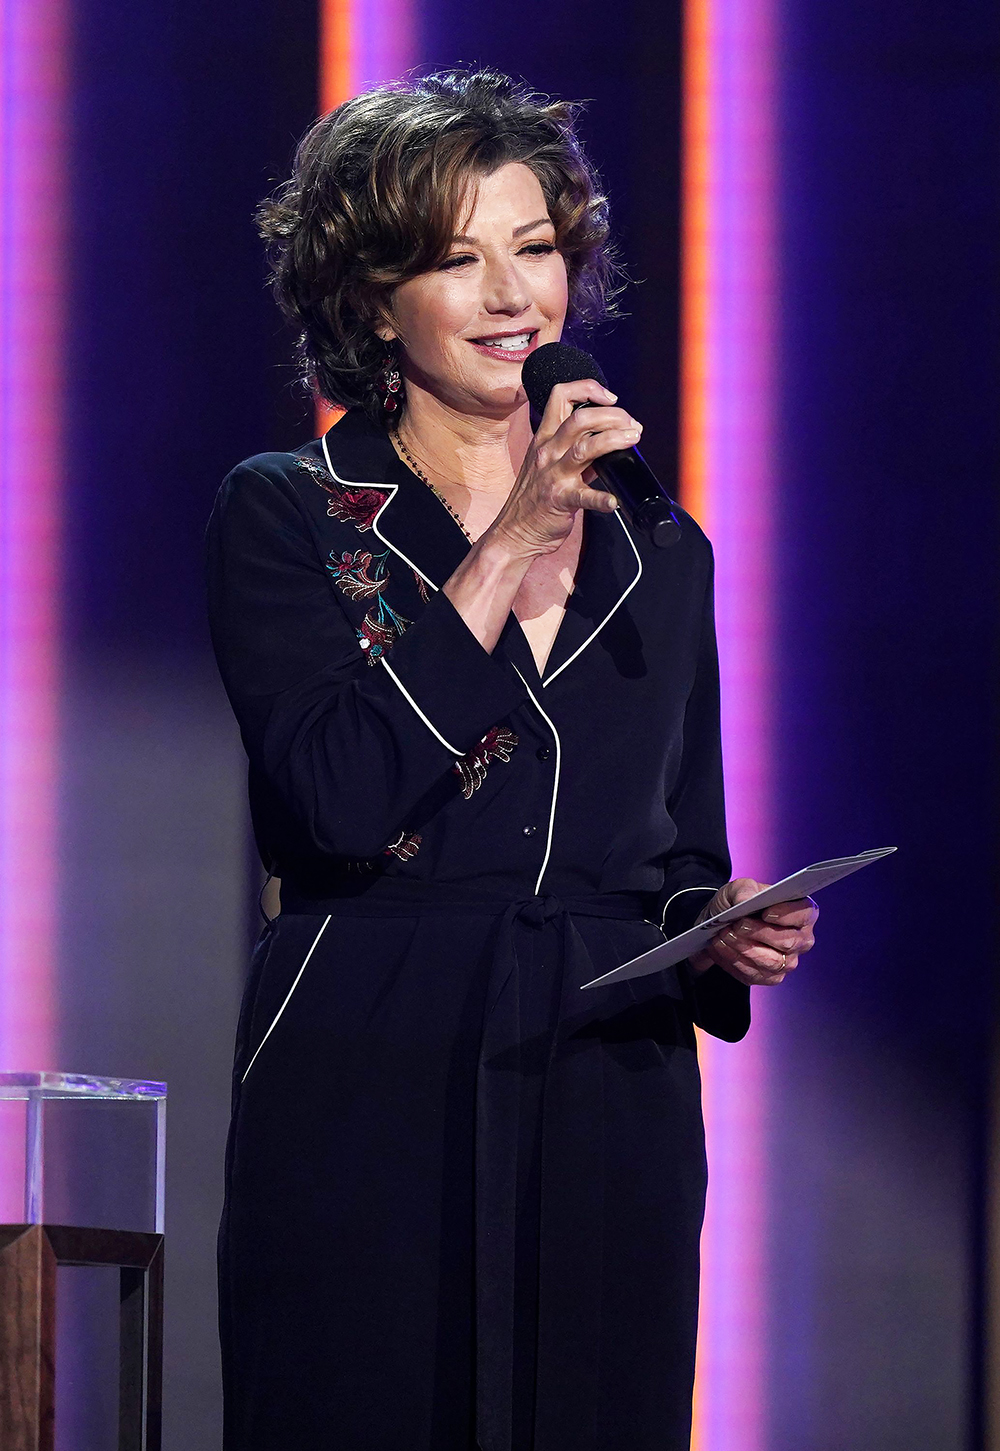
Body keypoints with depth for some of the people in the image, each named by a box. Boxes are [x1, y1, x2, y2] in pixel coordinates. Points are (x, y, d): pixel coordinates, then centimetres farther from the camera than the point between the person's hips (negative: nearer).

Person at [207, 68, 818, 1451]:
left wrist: (728, 930, -3)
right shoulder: (287, 517, 2)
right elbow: (336, 798, -14)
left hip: (610, 1123, 4)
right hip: (370, 1115, -4)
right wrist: (508, 549, -12)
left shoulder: (659, 554, 15)